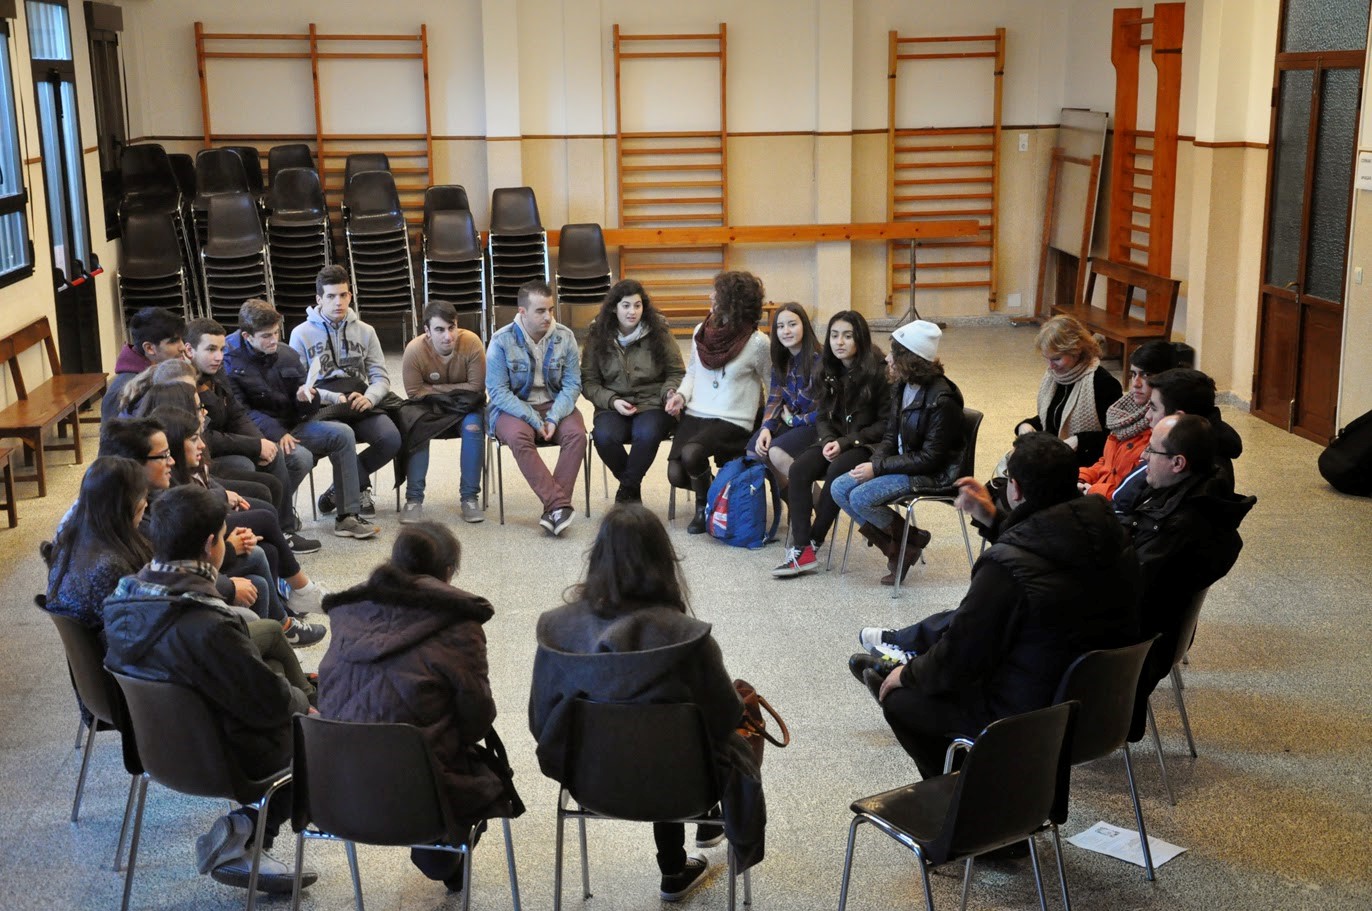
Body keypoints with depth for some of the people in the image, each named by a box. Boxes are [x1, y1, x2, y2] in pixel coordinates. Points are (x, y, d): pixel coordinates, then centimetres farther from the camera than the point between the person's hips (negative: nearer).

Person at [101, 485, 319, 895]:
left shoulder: (122, 604, -9)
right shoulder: (208, 627, -33)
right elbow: (272, 702, -25)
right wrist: (302, 699, -1)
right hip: (228, 760, -8)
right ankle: (240, 833, 7)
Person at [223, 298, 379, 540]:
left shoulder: (287, 354, 5)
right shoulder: (230, 360, -11)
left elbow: (307, 411, 9)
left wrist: (305, 399, -16)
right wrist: (277, 434, -24)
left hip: (291, 425, 6)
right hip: (259, 434, -6)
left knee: (343, 434, -13)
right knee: (302, 456, -32)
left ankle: (347, 516, -10)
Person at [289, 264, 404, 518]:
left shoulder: (365, 331, 14)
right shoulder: (302, 334, 4)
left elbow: (380, 376, 10)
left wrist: (368, 398, -13)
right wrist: (334, 398, -16)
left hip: (360, 404, 3)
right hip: (323, 408, -3)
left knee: (391, 439, -26)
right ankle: (360, 490, -7)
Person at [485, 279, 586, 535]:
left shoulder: (565, 337, -2)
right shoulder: (501, 341, -9)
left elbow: (572, 385, -2)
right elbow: (498, 392, -11)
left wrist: (553, 418, -19)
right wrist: (534, 420, -20)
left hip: (555, 405, 2)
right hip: (513, 408, -2)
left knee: (577, 434, -28)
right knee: (518, 436, -35)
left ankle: (552, 509, -28)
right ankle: (560, 504, -37)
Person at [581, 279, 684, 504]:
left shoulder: (658, 332, 2)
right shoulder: (598, 335, 4)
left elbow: (676, 373, 9)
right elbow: (589, 382, 7)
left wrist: (670, 392, -13)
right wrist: (612, 401, -10)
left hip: (653, 404, -1)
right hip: (614, 407, 1)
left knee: (646, 434, -36)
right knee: (603, 436, -33)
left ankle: (627, 489, -7)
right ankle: (633, 487, -3)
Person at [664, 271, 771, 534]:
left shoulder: (757, 342, -8)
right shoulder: (701, 331, 7)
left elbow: (772, 384, 3)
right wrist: (681, 394, 0)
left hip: (732, 421, -5)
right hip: (694, 414, 5)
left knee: (691, 453, -31)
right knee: (676, 475, -12)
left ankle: (704, 504, -1)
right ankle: (707, 487, 22)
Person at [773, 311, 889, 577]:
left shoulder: (878, 372, -12)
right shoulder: (829, 372, 7)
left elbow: (886, 423, -11)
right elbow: (822, 416, 12)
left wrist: (846, 442, -18)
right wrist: (828, 440, -10)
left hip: (869, 445, -5)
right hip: (836, 441, 5)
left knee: (836, 471, -34)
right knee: (799, 469, -23)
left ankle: (813, 542, -16)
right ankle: (801, 551, -27)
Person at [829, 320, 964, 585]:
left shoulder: (941, 400, -22)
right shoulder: (901, 387, 3)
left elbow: (930, 458, -22)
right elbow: (891, 437, 10)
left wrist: (878, 467, -22)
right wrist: (874, 462, -12)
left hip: (935, 472, -9)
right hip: (904, 461, 9)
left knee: (861, 497, -24)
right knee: (840, 488, -6)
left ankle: (911, 539, 0)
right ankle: (894, 548, -1)